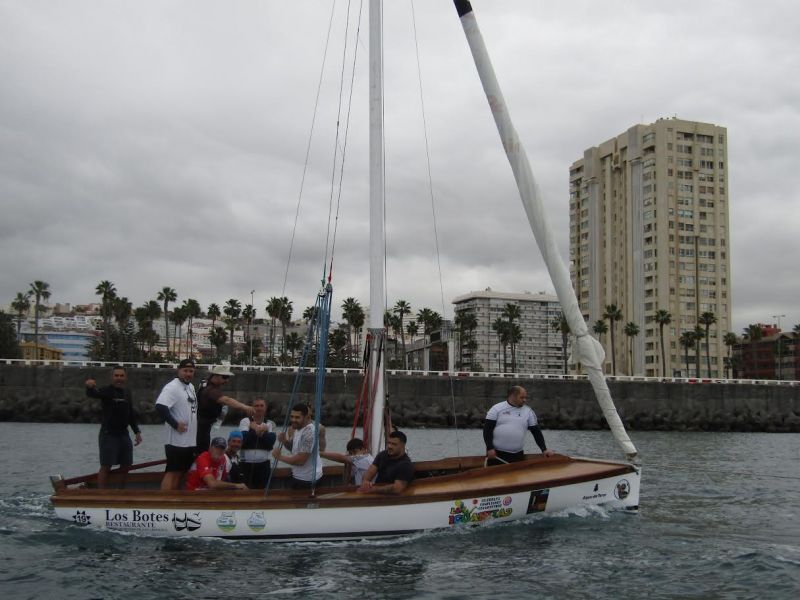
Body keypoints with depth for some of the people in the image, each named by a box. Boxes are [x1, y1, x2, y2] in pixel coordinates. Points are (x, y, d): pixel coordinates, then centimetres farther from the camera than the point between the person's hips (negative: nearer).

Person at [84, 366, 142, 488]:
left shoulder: (127, 392, 11)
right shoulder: (107, 391, -9)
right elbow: (92, 394, -31)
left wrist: (137, 432, 16)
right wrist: (90, 387, -55)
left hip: (124, 434, 7)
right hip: (108, 434, -7)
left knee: (126, 466, 12)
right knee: (106, 467, -9)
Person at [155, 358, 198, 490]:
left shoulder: (191, 387, 14)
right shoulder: (172, 387, -15)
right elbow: (160, 407, -28)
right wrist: (175, 424, -24)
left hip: (190, 440, 9)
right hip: (177, 441, -9)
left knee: (180, 472, 13)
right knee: (172, 472, -8)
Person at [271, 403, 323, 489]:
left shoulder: (309, 433, -27)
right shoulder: (298, 428, 4)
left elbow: (300, 460, -29)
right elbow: (295, 448, 15)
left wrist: (279, 457, -17)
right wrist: (285, 441, -6)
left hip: (307, 480, -10)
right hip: (299, 476, 10)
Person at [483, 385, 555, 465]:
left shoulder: (528, 412, 8)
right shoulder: (497, 408, -1)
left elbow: (536, 431, 10)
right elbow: (487, 429, -4)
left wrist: (544, 449, 2)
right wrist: (490, 448, -12)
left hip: (517, 456, 3)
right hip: (496, 454, -3)